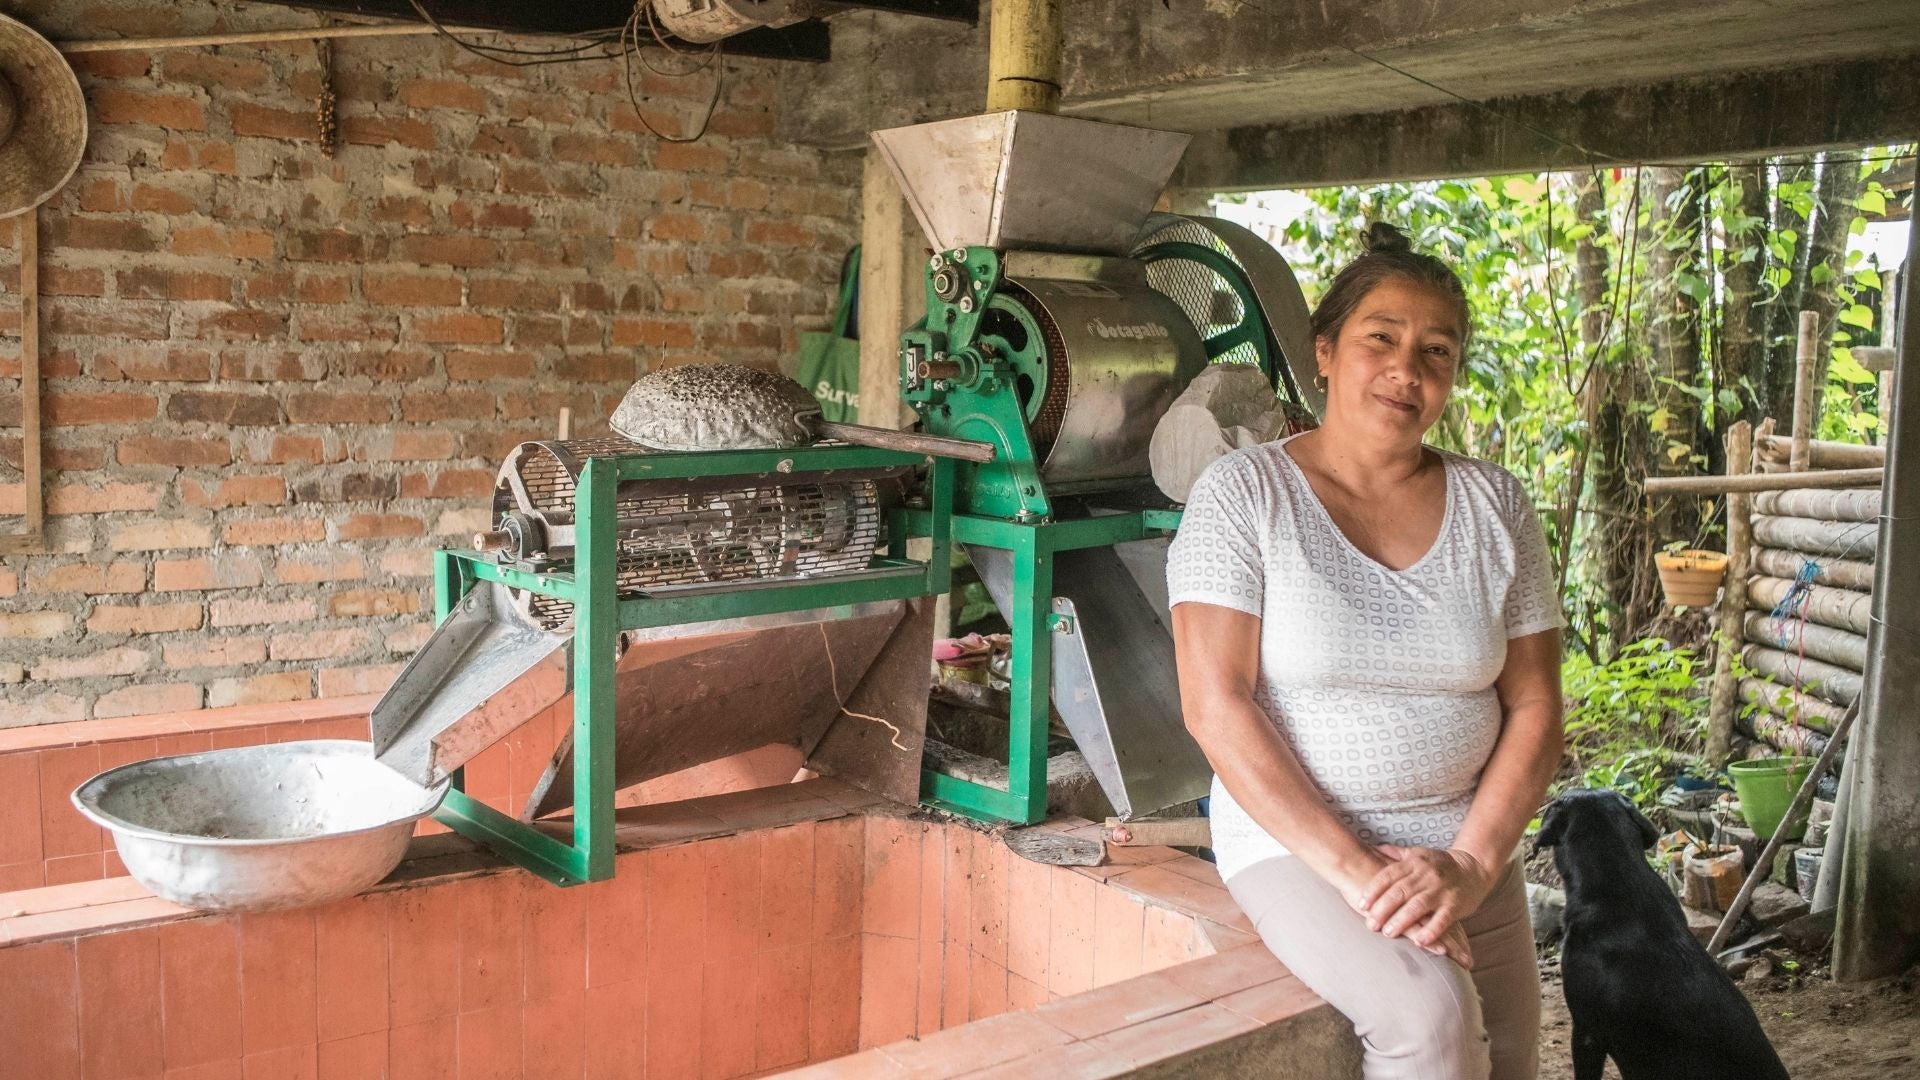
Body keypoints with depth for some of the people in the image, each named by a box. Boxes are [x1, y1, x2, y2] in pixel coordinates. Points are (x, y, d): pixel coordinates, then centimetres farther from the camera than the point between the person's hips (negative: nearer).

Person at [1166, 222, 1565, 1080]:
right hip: (1296, 839, -4)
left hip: (1467, 857, 5)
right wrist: (1352, 867, -19)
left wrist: (1470, 864, -11)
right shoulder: (1243, 493, -8)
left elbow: (1534, 708, 3)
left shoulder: (1495, 507, 4)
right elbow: (1216, 706, -14)